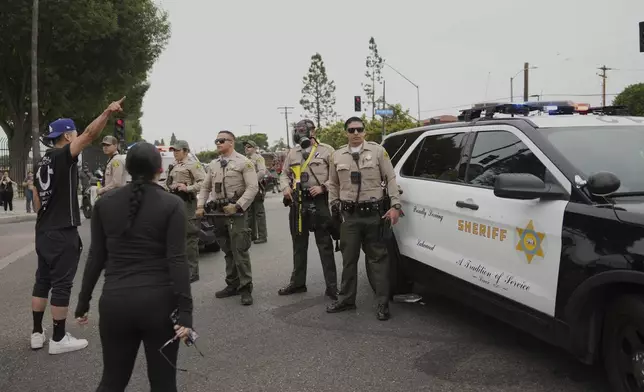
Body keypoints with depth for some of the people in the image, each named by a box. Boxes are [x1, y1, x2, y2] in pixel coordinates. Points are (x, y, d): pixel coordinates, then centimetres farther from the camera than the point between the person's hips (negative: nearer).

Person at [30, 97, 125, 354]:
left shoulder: (42, 163, 14)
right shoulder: (63, 156, -12)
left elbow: (37, 200, 18)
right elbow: (90, 135, -28)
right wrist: (108, 112, -37)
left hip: (43, 231, 9)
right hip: (62, 233, -9)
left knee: (43, 281, 14)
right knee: (61, 284, -2)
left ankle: (37, 334, 22)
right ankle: (58, 339, 6)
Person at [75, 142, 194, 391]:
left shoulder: (104, 203, 3)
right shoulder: (172, 205, -7)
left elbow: (96, 258, 5)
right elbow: (177, 261, -13)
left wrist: (83, 303, 14)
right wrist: (185, 311, -12)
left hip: (115, 302, 3)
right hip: (158, 301, -3)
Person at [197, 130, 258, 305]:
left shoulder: (243, 162, -6)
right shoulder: (213, 165, 12)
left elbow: (253, 187, -13)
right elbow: (205, 187, 18)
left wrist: (237, 206, -19)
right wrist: (200, 206, 4)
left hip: (237, 211, -6)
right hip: (219, 211, 6)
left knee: (240, 251, -8)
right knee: (227, 251, 13)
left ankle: (246, 288, 1)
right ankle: (232, 285, 23)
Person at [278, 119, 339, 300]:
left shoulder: (326, 150, -2)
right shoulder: (292, 152, 13)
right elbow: (284, 174, 20)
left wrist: (323, 187, -15)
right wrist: (285, 187, 0)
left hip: (319, 202, -5)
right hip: (297, 203, 5)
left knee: (325, 245, -1)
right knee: (299, 245, 14)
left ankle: (332, 286, 5)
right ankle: (298, 282, 26)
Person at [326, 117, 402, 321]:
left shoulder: (377, 150, 1)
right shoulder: (337, 156, 10)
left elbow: (390, 179, 0)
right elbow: (333, 185, 16)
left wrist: (395, 206, -7)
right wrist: (334, 208, 10)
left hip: (374, 213, -3)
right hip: (349, 215, 3)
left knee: (377, 258, 1)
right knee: (348, 258, 10)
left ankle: (383, 303, 8)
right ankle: (347, 299, 24)